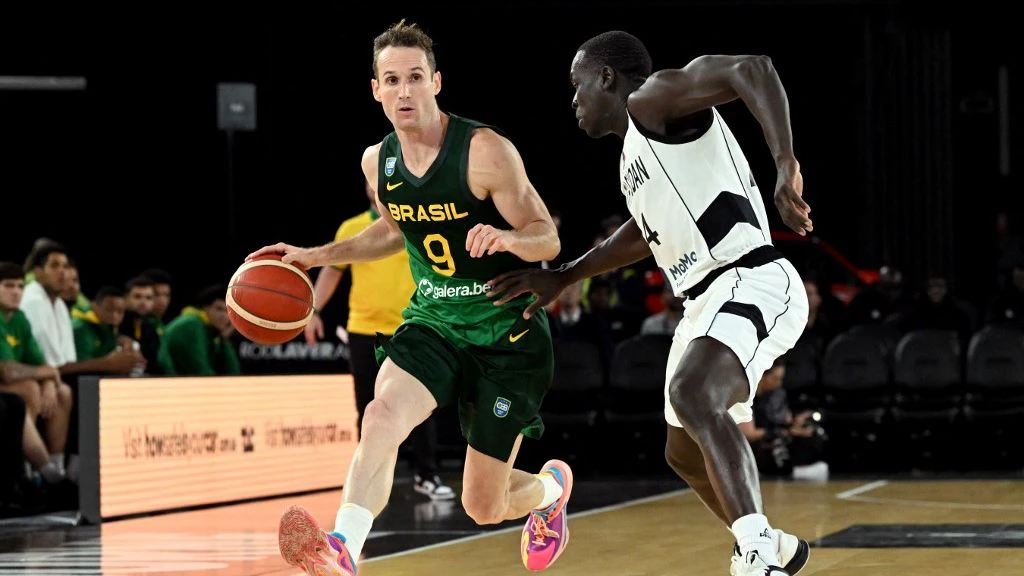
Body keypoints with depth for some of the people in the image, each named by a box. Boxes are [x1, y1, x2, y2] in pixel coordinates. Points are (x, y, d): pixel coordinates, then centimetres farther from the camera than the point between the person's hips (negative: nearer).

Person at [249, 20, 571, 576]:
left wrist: (506, 237, -39)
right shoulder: (378, 161, 0)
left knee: (484, 508, 3)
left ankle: (552, 487, 39)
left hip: (507, 334, -4)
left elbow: (547, 239, -16)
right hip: (432, 322, 4)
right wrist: (316, 256, 12)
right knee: (382, 414, -30)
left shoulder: (485, 151, -19)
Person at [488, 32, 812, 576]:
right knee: (685, 453, 22)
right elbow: (645, 232, 38)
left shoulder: (654, 97, -7)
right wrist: (562, 276, 35)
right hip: (707, 303, 11)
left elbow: (753, 69, -22)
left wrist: (786, 165, -35)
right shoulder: (634, 148, 21)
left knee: (692, 394, -35)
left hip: (754, 284, -11)